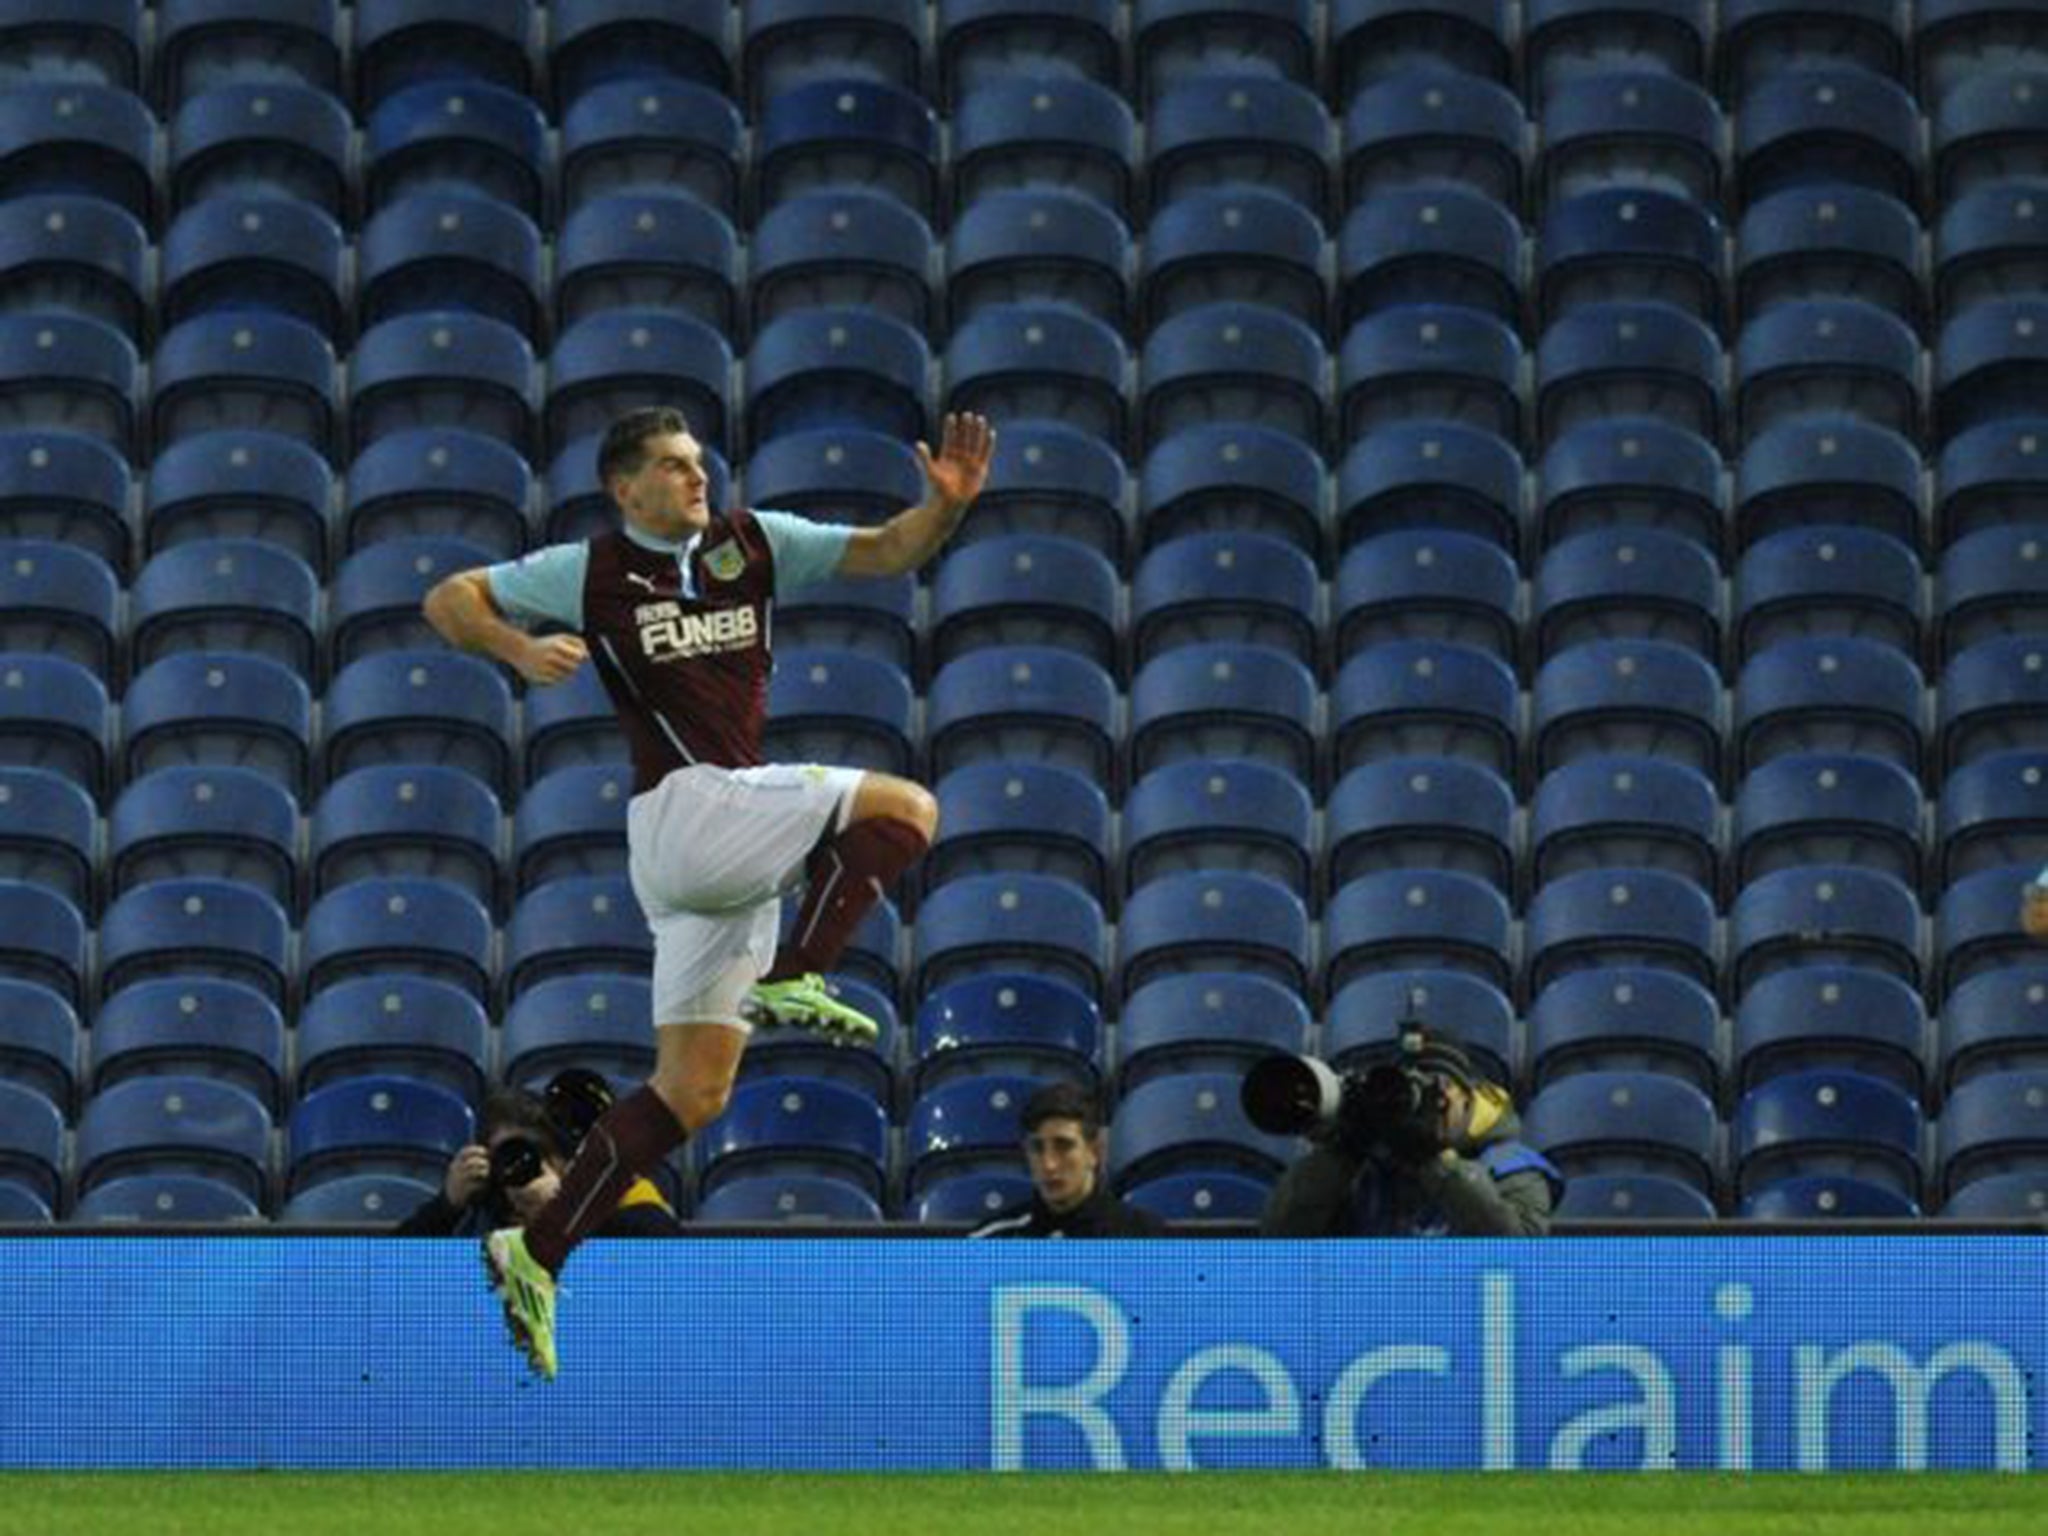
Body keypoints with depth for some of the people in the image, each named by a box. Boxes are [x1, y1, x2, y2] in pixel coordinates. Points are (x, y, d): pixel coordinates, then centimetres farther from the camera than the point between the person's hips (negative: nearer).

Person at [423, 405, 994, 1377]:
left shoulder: (752, 545, 12)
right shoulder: (592, 572, 2)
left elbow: (885, 551, 8)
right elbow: (449, 602, 6)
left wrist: (948, 503, -12)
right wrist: (521, 651, -13)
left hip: (732, 844, 6)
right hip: (685, 806, -6)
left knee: (692, 1093, 4)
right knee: (904, 810, -17)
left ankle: (537, 1255, 5)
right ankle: (790, 978, -18)